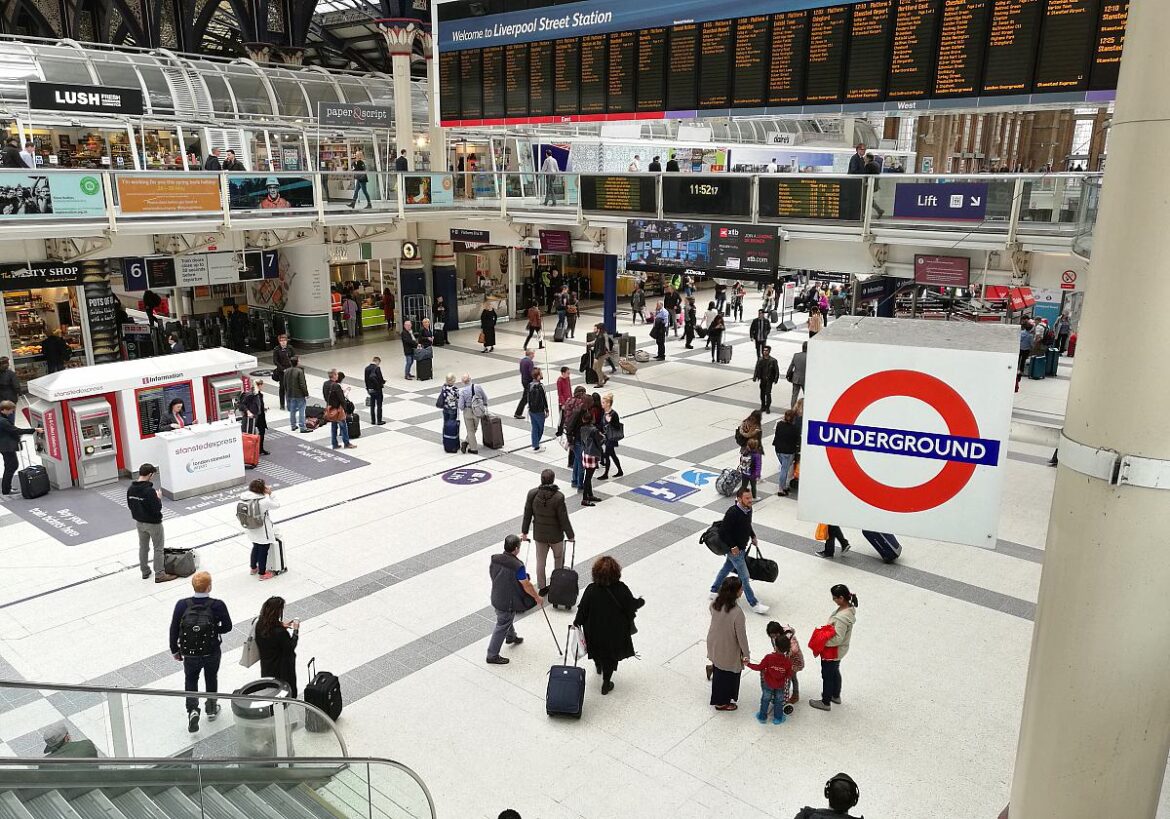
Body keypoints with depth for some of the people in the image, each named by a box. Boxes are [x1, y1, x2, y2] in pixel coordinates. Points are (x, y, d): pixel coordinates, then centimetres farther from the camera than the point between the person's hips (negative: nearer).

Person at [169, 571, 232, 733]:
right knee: (211, 679, 26)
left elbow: (174, 629, -8)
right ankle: (211, 709, 42)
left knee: (190, 680, 26)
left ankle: (192, 710, 9)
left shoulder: (182, 605, -17)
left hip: (190, 654, 1)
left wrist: (175, 650, 7)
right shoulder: (218, 605, -22)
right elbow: (227, 627, -11)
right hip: (213, 653, 0)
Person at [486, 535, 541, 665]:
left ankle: (511, 637, 57)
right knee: (501, 627, 8)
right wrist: (537, 597, -2)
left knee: (508, 619, 32)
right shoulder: (517, 566, -29)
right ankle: (492, 656, 18)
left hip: (496, 598, 7)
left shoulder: (494, 559, -10)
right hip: (507, 603, -7)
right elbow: (527, 586, -19)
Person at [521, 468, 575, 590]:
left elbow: (527, 514, -5)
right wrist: (570, 535, -3)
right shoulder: (558, 497, -25)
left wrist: (524, 532, 8)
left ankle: (542, 587, 30)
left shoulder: (532, 494, -15)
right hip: (556, 535, -3)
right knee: (558, 558, 22)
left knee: (540, 561, 18)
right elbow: (564, 519, -17)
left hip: (539, 534, 3)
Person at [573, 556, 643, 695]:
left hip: (595, 630, 1)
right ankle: (606, 684, 32)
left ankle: (599, 668, 58)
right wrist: (641, 601, 12)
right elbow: (632, 605, -11)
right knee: (611, 657, 21)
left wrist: (577, 622, 5)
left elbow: (582, 610, -14)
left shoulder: (591, 590, -25)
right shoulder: (621, 589, -26)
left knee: (597, 651, 31)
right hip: (616, 631, -1)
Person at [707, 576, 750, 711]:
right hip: (728, 649, -5)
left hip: (713, 643, 5)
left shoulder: (715, 603, -16)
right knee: (728, 674, 20)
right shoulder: (737, 612, -36)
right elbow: (741, 635, -24)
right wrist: (746, 654, -8)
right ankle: (722, 703, 38)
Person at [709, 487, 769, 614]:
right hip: (735, 549, -9)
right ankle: (754, 604, 14)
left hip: (742, 546, 9)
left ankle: (714, 591, 42)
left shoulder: (748, 509, -5)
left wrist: (753, 537, 11)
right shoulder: (732, 513, -31)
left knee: (727, 568, 24)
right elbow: (724, 532, -26)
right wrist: (733, 547, -22)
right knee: (744, 577, 2)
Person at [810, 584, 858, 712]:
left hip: (833, 652, -9)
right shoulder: (849, 608, -9)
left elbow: (837, 639, -32)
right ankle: (836, 696, 50)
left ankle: (825, 702, 31)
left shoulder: (842, 618, -37)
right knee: (835, 672, 29)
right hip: (840, 650, 9)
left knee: (827, 675, 13)